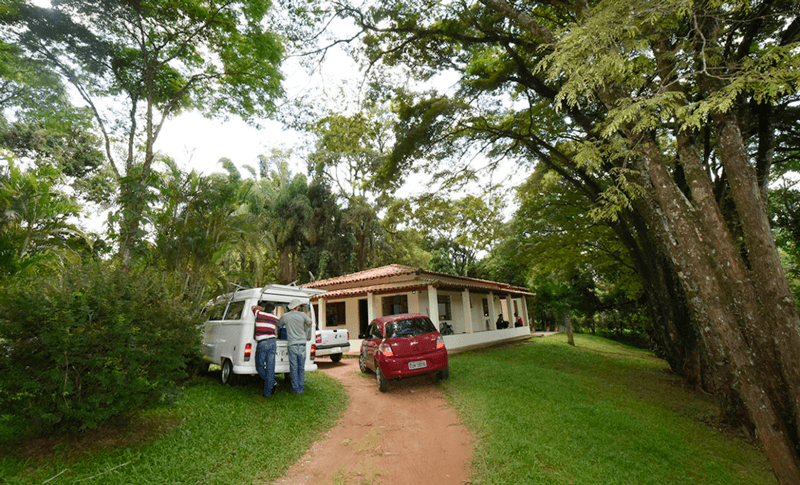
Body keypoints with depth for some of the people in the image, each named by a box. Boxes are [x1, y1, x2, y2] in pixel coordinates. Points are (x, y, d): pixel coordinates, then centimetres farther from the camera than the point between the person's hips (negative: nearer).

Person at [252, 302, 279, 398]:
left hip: (262, 344, -2)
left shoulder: (259, 314, 7)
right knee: (270, 368, 4)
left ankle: (273, 383, -6)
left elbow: (253, 307, 28)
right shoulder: (275, 318, 12)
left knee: (260, 367, 10)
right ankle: (267, 392, 5)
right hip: (272, 343, 3)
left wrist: (263, 308, 34)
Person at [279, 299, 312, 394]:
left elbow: (278, 324, 18)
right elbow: (310, 322, 13)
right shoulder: (302, 315, -3)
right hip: (302, 343, 0)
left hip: (292, 344, 0)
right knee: (301, 367, 10)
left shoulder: (285, 316, 0)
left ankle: (296, 389, 9)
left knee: (294, 367, 6)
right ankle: (301, 388, 14)